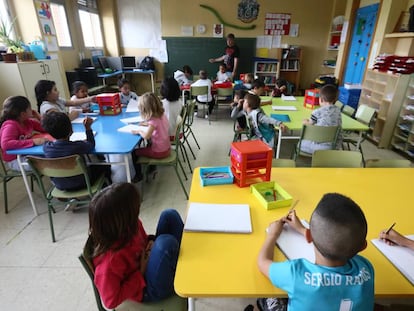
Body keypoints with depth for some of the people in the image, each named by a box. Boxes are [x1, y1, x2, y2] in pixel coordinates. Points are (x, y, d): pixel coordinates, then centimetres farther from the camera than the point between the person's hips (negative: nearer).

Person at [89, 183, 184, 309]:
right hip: (148, 290, -7)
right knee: (166, 242, -35)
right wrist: (141, 273, -20)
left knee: (169, 215, -4)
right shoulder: (110, 260, -34)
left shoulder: (129, 226, -13)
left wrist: (151, 243, -11)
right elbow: (111, 301, -21)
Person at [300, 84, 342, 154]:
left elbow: (310, 124, 1)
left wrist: (305, 122, 25)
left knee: (301, 143, 17)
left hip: (322, 147, -6)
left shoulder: (317, 112, -13)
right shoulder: (338, 111, 4)